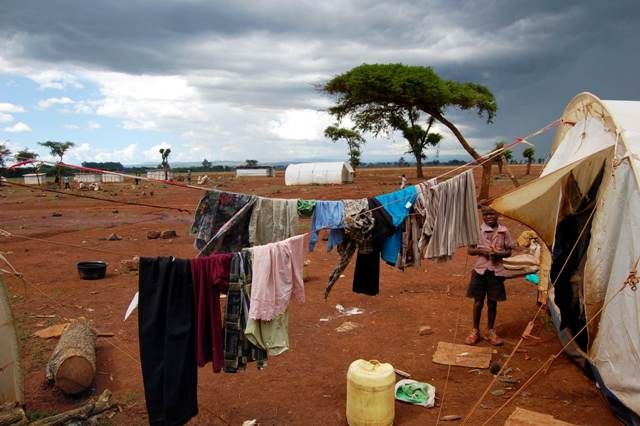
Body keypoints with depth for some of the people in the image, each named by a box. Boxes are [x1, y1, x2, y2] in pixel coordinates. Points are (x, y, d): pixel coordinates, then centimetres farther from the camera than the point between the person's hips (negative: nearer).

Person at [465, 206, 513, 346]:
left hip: (496, 271, 1)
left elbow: (509, 251, 6)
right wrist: (481, 251, -18)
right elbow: (470, 250, 0)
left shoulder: (504, 231, 0)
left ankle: (491, 331, 27)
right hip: (480, 270, -1)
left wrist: (499, 254, -14)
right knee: (478, 302, 7)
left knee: (492, 302, 11)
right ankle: (475, 331, 23)